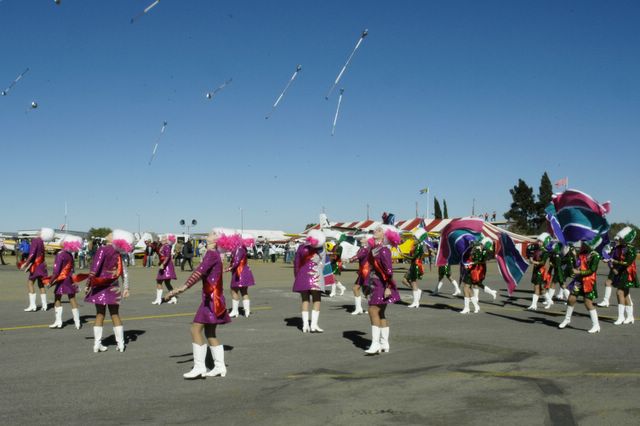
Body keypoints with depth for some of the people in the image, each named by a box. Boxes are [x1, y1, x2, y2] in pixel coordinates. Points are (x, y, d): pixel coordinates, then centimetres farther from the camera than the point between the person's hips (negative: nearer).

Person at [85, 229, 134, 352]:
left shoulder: (103, 250, -10)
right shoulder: (118, 253, 4)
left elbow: (95, 268, -16)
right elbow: (124, 273, 6)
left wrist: (88, 284, -11)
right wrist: (126, 288, 11)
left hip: (100, 286, -3)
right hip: (113, 287, 3)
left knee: (100, 314, 6)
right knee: (115, 315, 9)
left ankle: (97, 344, 7)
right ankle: (120, 344, 9)